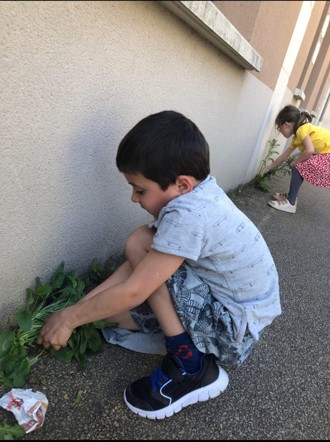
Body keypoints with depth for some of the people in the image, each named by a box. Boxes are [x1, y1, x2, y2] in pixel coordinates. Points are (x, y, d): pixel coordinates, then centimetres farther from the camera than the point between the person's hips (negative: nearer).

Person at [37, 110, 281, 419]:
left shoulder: (188, 214, -29)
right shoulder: (196, 194, -2)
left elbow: (133, 291, -23)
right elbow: (137, 266, -1)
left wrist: (70, 318, -7)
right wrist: (83, 304, 0)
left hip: (236, 328, -8)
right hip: (233, 304, 8)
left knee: (138, 242, -18)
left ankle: (189, 367, -6)